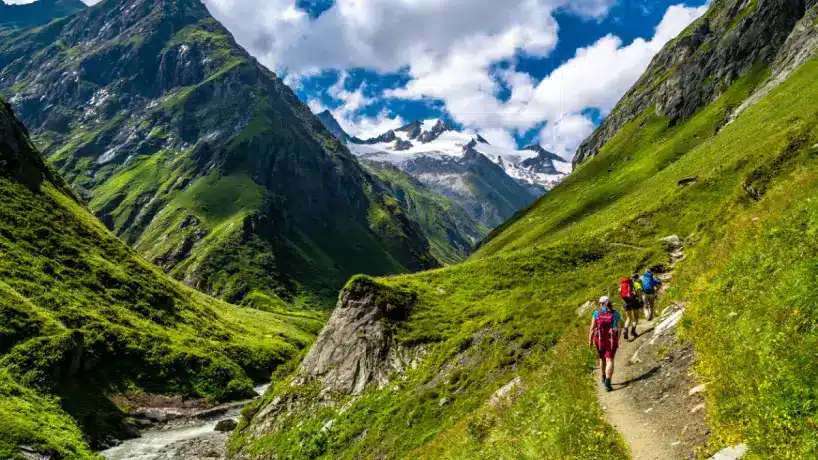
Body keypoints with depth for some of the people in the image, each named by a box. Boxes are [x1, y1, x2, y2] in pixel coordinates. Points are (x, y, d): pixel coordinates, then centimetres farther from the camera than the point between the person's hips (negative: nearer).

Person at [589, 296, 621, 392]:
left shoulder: (597, 313, -3)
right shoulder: (615, 314, 0)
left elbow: (592, 328, -7)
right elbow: (618, 329, -1)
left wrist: (590, 340, 0)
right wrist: (617, 341, 11)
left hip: (599, 340, 1)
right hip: (612, 340, -1)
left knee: (602, 358, 22)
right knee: (609, 361, -3)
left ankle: (604, 378, 40)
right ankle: (607, 382, -18)